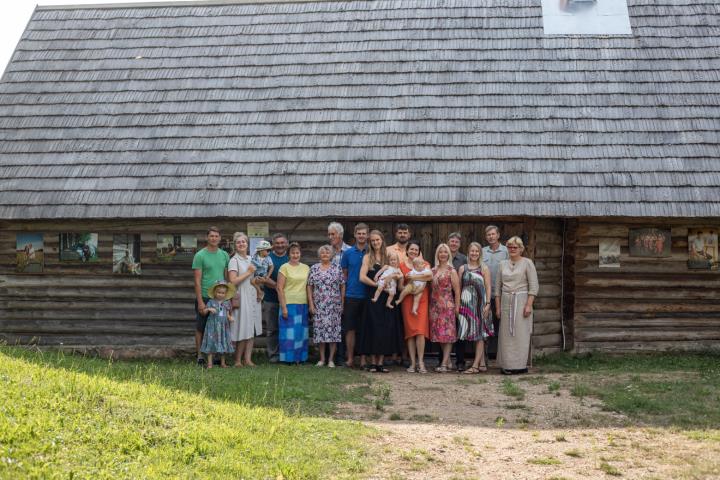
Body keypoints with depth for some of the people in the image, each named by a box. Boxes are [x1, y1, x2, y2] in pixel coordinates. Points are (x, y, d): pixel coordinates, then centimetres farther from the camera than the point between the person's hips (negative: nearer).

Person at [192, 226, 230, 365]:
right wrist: (200, 301, -14)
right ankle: (200, 356, 11)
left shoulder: (224, 255, 9)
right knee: (201, 328, 3)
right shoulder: (200, 255, -5)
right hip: (205, 297, -4)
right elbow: (197, 280, -8)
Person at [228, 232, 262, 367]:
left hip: (253, 297, 7)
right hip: (241, 298, -7)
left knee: (252, 330, 4)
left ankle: (248, 359, 8)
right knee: (243, 331, -6)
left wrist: (257, 280, 9)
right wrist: (249, 273, -12)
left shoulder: (250, 259, 14)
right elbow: (233, 281, -18)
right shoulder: (234, 260, -7)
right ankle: (238, 360, 4)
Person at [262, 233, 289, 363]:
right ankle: (273, 354, 9)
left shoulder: (291, 259, 9)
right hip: (271, 300, -2)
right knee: (271, 329, 2)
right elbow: (265, 278, -8)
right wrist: (277, 286, -18)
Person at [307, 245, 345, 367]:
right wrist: (311, 304, 0)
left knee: (334, 330, -2)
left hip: (334, 305, -1)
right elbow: (309, 287, 6)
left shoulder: (337, 268, 4)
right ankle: (322, 358, 11)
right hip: (319, 305, 1)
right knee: (320, 330, 1)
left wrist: (342, 303, -1)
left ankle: (331, 359, 5)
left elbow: (342, 286, 4)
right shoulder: (314, 268, 7)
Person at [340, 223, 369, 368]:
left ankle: (363, 358, 11)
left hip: (367, 296, 0)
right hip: (351, 296, 0)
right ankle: (350, 358, 9)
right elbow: (344, 275, 9)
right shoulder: (348, 253, 5)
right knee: (350, 328, 2)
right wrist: (342, 297, 5)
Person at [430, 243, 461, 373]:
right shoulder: (433, 270, 12)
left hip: (447, 305, -5)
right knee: (439, 333, 5)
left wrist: (457, 306, -9)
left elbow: (457, 290, -5)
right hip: (435, 305, 5)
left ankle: (444, 363, -9)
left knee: (447, 333, -6)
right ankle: (448, 361, 13)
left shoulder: (451, 271, -3)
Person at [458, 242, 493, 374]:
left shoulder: (484, 268, 2)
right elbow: (459, 287, 9)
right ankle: (482, 364, 12)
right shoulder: (462, 268, 8)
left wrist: (487, 304, -10)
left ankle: (475, 365, -4)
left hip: (480, 303, -3)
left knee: (479, 334, -3)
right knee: (471, 333, 4)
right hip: (466, 303, 3)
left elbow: (488, 287, -2)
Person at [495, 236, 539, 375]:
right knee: (506, 334, 2)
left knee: (521, 333, -3)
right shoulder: (503, 264, 12)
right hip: (506, 301, 4)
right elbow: (498, 287, 14)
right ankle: (507, 365, 7)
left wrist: (529, 305, -14)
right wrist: (498, 306, 10)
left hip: (521, 301, -4)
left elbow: (534, 286, -6)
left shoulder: (527, 263, -1)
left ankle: (521, 365, 2)